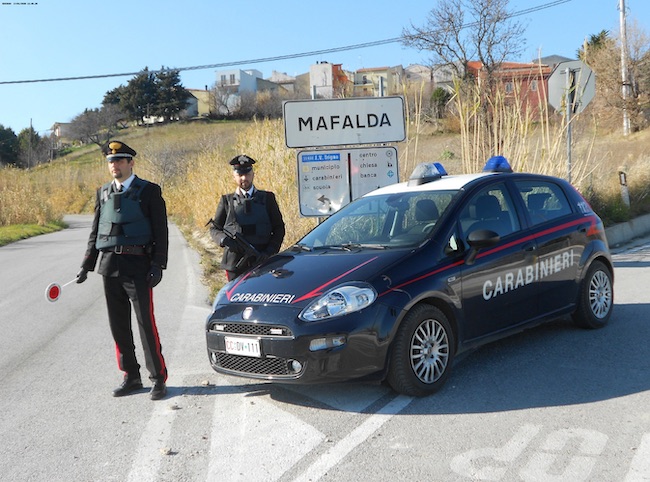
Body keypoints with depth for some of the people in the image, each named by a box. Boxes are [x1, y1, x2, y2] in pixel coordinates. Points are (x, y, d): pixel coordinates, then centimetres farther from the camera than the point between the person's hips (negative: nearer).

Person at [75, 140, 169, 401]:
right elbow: (95, 232, 18)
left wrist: (158, 266, -12)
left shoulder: (149, 191, -2)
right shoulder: (103, 193, 14)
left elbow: (161, 231, -5)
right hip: (110, 265, 5)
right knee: (118, 325, 9)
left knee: (146, 322, -5)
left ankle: (158, 378, 6)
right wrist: (86, 265, 12)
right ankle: (131, 377, 21)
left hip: (137, 266, -5)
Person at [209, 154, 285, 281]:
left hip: (262, 262, 0)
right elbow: (214, 229, 12)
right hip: (235, 264, 0)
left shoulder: (267, 198, 8)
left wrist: (269, 252, -6)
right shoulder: (227, 201, 9)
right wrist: (224, 239, -11)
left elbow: (279, 228, 9)